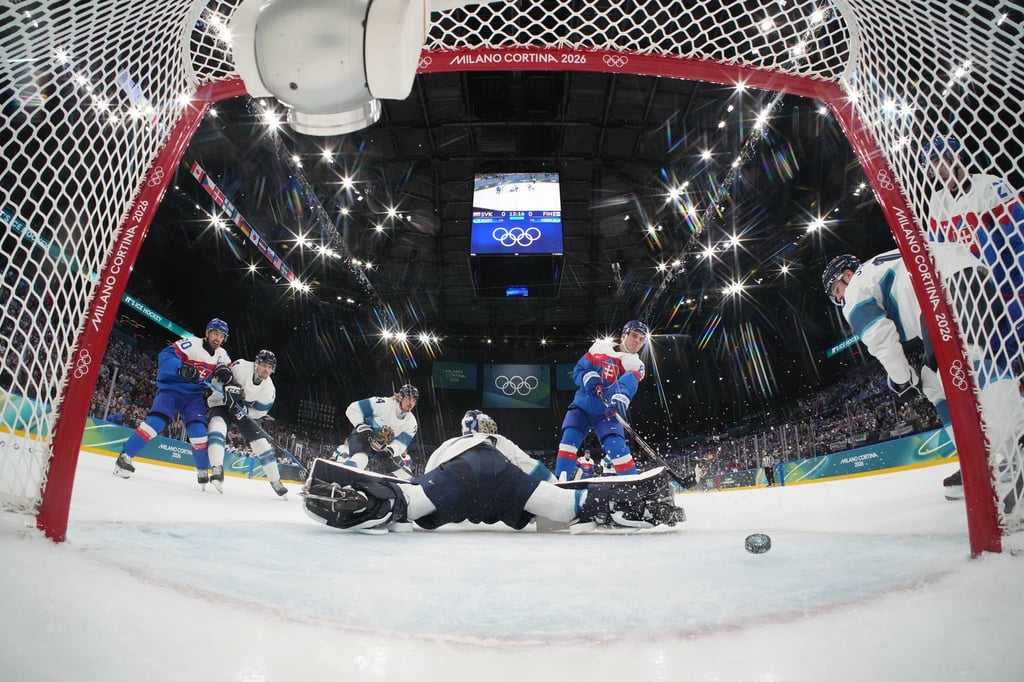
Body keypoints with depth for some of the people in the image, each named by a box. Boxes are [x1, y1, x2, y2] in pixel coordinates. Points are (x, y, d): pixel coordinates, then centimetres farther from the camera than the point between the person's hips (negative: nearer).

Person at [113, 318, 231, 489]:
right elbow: (165, 357, -26)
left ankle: (203, 470, 3)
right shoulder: (190, 343, -16)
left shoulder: (222, 355, 3)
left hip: (193, 395, 4)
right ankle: (125, 456, -6)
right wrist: (181, 368, -44)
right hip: (170, 389, -4)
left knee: (198, 430, -11)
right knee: (155, 421, -21)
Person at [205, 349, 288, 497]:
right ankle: (217, 470, -42)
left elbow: (259, 412, -7)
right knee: (218, 425, -36)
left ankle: (275, 481, 8)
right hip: (220, 404, -3)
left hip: (245, 411, 4)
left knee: (262, 442, -4)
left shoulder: (269, 389, -14)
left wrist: (244, 410, -25)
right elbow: (215, 380, -17)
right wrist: (227, 387, -36)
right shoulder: (241, 367, -24)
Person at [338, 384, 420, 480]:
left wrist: (390, 451, -31)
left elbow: (400, 443, -11)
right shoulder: (383, 404, -20)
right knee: (361, 458, -39)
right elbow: (352, 410, -17)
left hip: (383, 449, 7)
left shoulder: (411, 423, -4)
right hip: (363, 438, -6)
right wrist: (362, 427, -27)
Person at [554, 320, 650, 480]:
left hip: (607, 413, -1)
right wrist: (587, 377, -20)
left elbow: (628, 384, -26)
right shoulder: (600, 347, 4)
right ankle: (560, 481, -11)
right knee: (569, 439, -16)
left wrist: (620, 398, -49)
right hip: (582, 405, 2)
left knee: (617, 447, -18)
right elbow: (578, 371, 5)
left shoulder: (636, 366, -2)